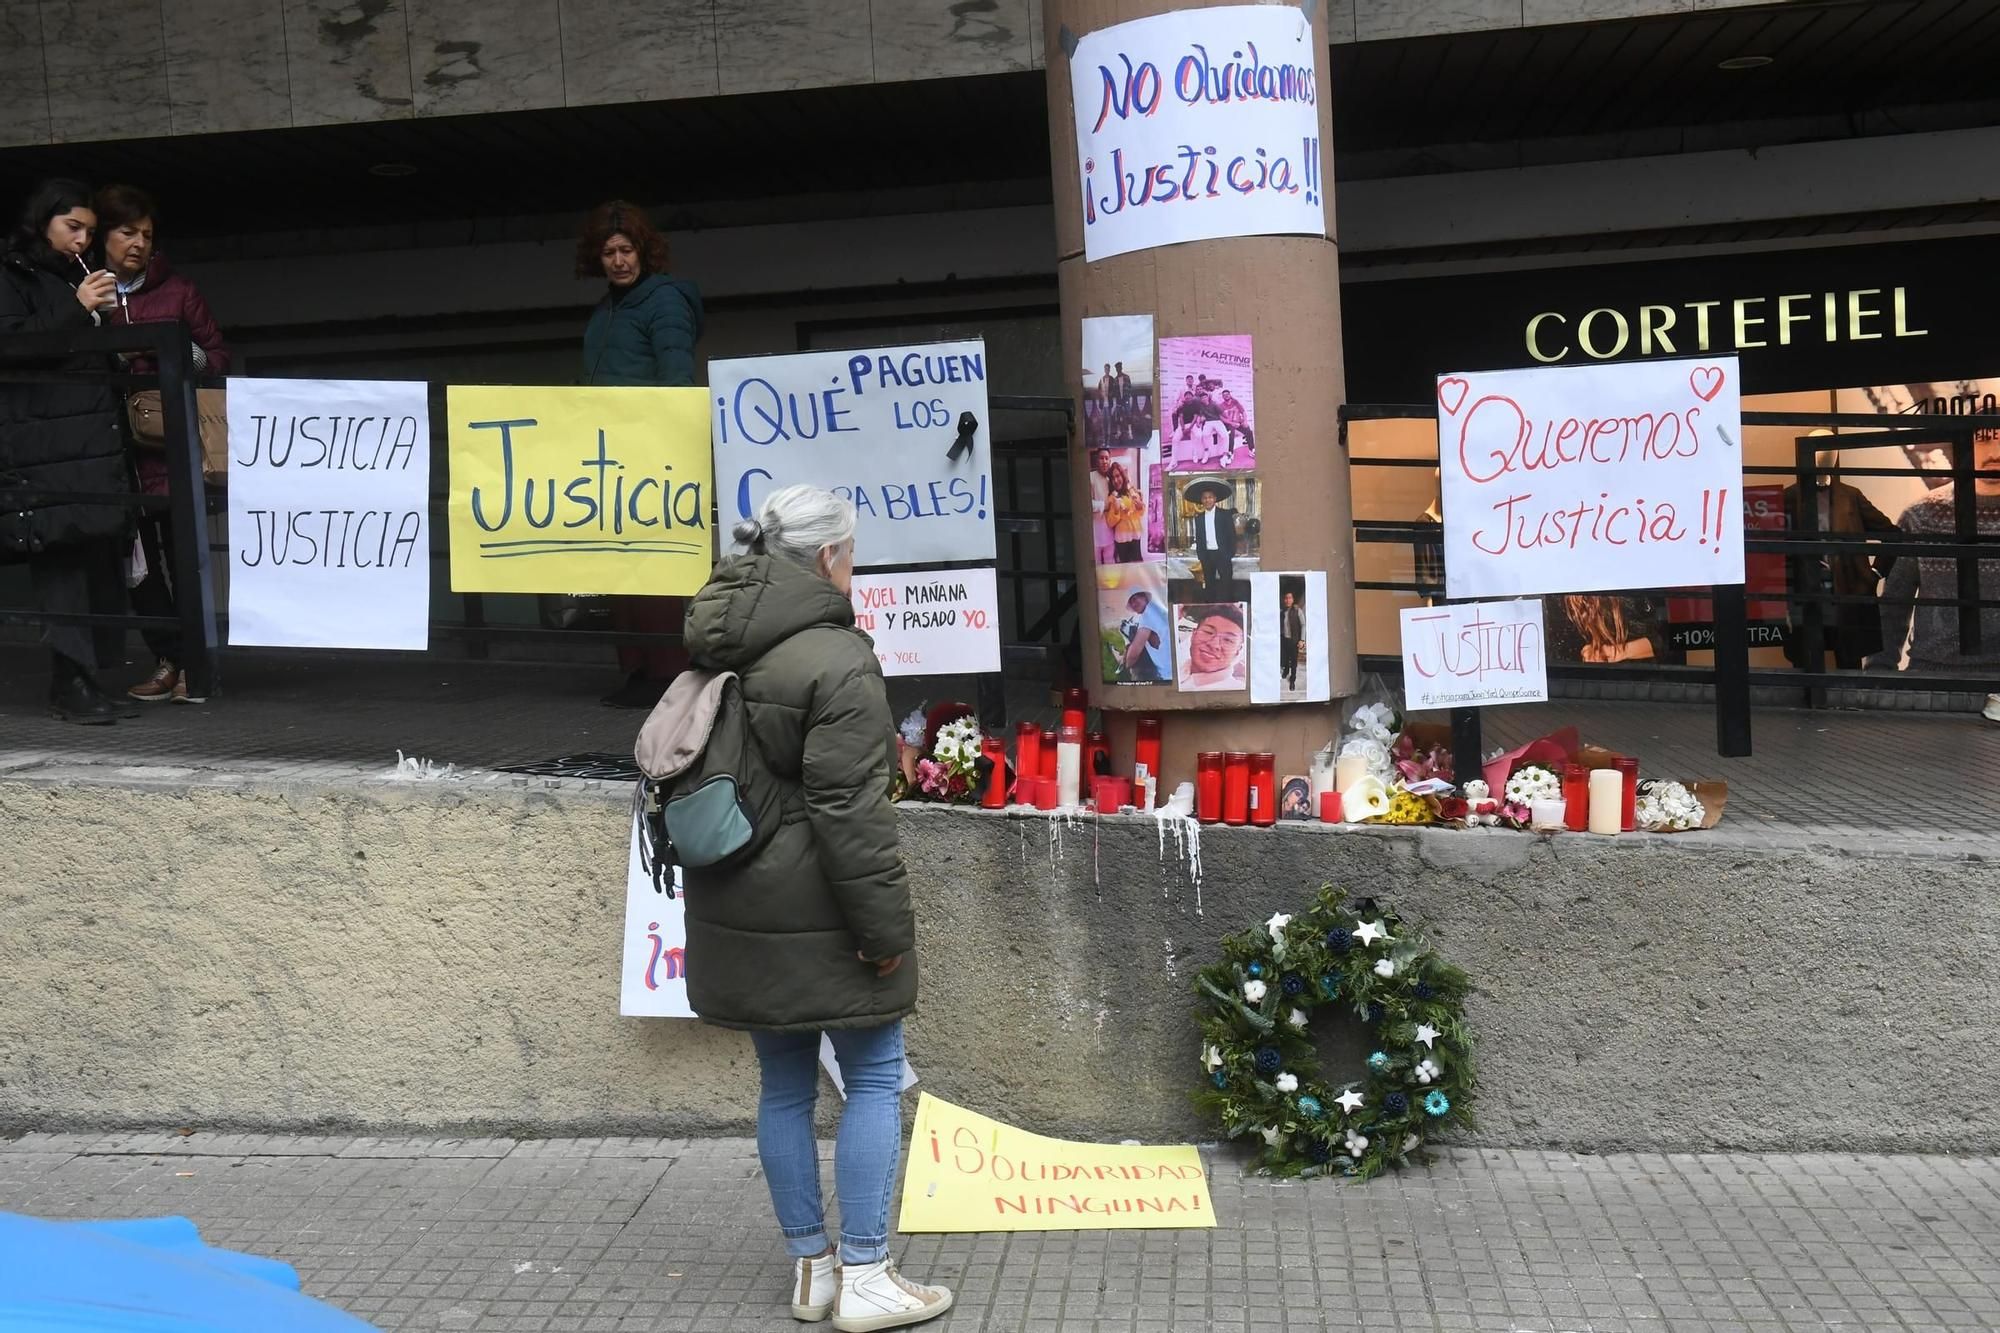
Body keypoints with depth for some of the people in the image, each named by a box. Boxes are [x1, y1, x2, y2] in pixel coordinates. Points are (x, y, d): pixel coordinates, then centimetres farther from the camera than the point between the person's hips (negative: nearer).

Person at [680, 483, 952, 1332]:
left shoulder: (718, 654, 9)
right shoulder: (836, 659, -17)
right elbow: (849, 810, -20)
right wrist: (886, 923, -15)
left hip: (738, 912, 8)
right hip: (818, 913, -8)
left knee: (785, 1083, 14)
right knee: (875, 1077, 4)